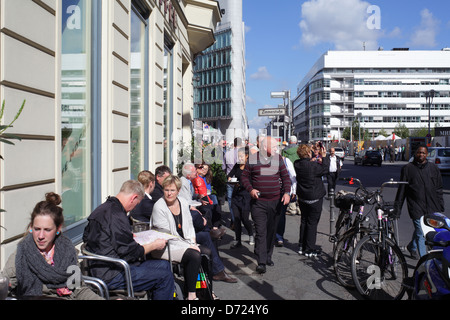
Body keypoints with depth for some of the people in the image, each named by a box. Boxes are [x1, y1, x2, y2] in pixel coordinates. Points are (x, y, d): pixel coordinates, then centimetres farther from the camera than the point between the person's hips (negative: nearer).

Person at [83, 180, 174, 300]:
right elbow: (129, 252, -20)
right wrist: (154, 245, -4)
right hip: (111, 277, -11)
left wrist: (131, 236, 25)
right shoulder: (117, 215, -22)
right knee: (165, 276, -13)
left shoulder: (103, 208, 10)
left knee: (164, 265, 12)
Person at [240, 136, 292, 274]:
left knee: (271, 231, 12)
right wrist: (250, 189, -11)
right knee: (260, 232, -8)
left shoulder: (278, 159, 5)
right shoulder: (252, 160, -1)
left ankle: (268, 256, 28)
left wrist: (287, 192, -6)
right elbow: (244, 176, 5)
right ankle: (261, 262, -8)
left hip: (276, 201, 3)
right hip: (258, 202, -3)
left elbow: (285, 177, 8)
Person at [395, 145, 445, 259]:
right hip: (416, 207, -3)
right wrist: (397, 207, 4)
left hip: (432, 207, 3)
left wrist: (441, 206, 12)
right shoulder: (408, 168, 2)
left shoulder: (433, 168, 11)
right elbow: (402, 190, 4)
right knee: (421, 233, -5)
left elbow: (439, 189, 17)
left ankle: (412, 246, 39)